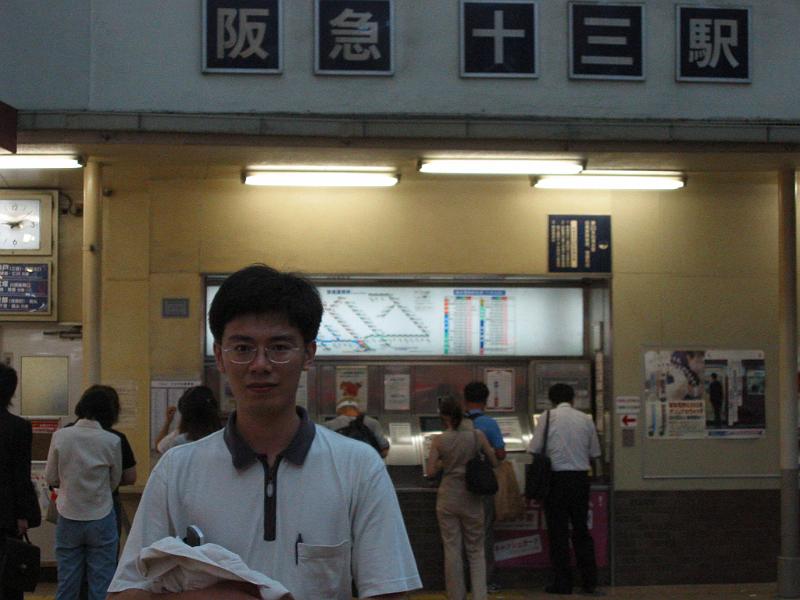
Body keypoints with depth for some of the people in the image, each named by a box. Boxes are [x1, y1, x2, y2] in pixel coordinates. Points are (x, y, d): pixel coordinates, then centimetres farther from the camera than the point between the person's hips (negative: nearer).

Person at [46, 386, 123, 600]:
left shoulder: (60, 436, -7)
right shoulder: (112, 441, -10)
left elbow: (50, 478, 2)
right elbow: (115, 482, 2)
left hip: (68, 518, 1)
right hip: (101, 518, -1)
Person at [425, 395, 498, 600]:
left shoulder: (438, 441, -8)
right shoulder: (477, 435, -7)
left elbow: (430, 472, -6)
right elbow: (494, 462, 1)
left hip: (448, 498, 0)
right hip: (471, 499, 0)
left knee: (452, 550, 8)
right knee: (476, 551, 10)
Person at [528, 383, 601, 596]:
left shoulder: (548, 417, -4)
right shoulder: (585, 419, 4)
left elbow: (534, 450, -4)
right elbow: (594, 453, 9)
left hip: (557, 477, -3)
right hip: (580, 478, 3)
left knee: (558, 532, 4)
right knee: (582, 530, 11)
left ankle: (562, 583, 6)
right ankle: (589, 582, 12)